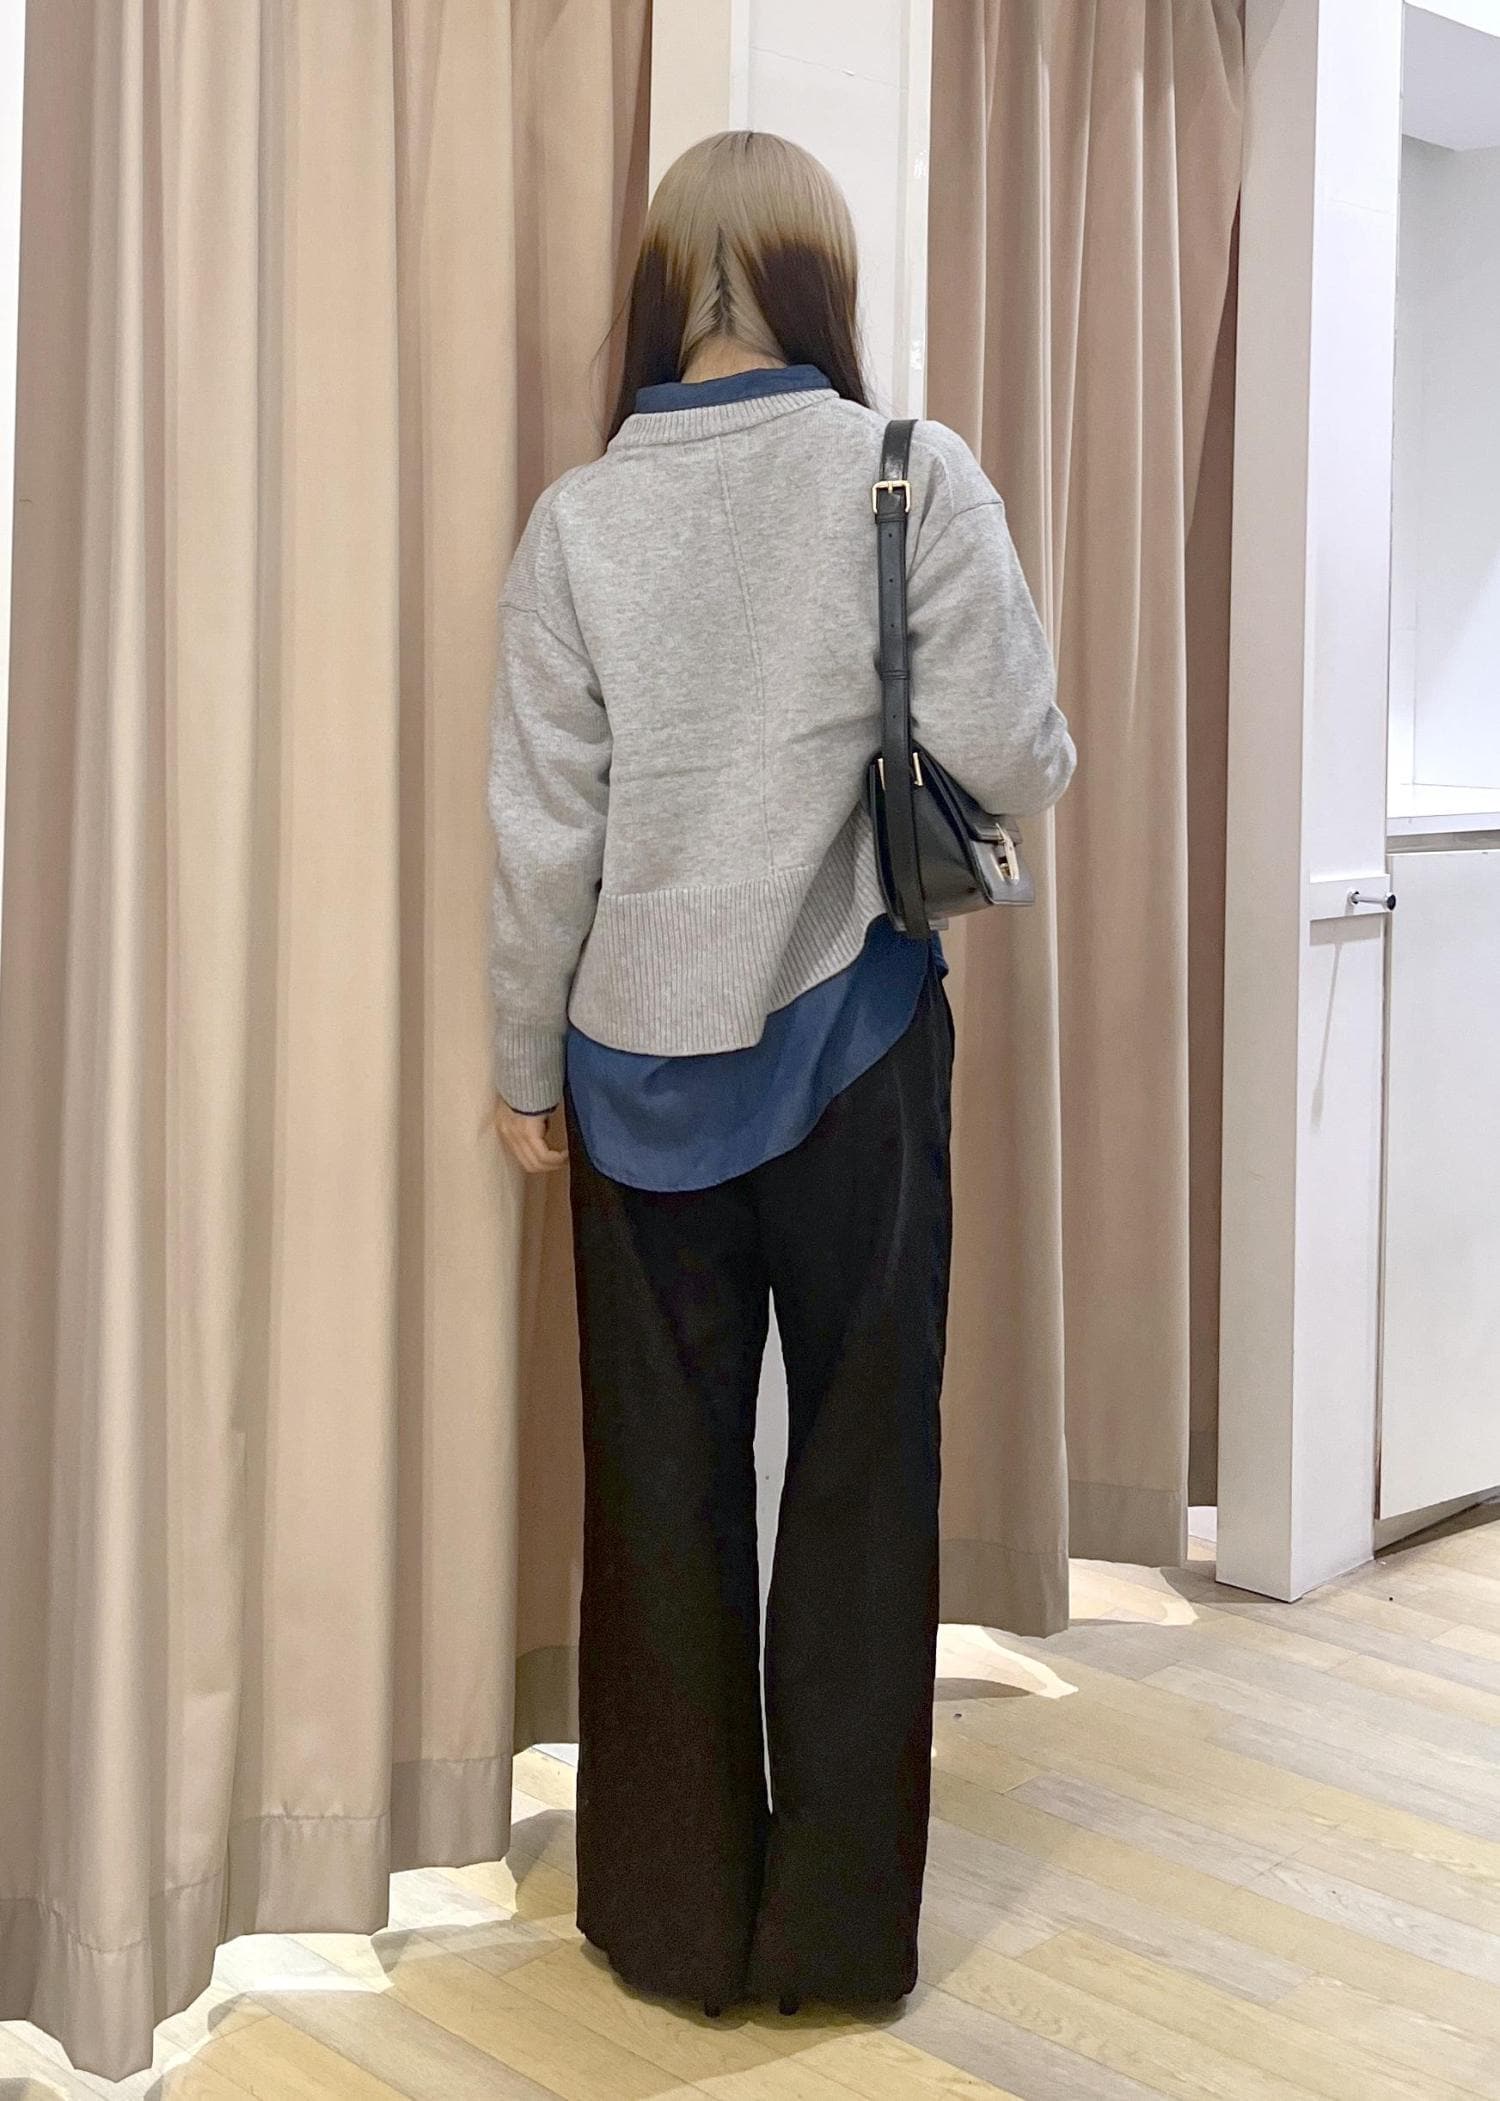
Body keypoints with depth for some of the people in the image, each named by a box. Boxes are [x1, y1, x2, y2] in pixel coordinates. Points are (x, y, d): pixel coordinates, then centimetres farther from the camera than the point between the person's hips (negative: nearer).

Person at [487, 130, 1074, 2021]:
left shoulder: (580, 521, -3)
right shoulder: (914, 475, -8)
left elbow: (543, 832, -2)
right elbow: (1016, 766, -11)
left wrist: (522, 1065, 9)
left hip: (643, 1059, 2)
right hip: (855, 1036, -1)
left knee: (666, 1485, 11)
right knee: (861, 1471, 9)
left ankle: (679, 1916, 23)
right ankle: (839, 1922, 19)